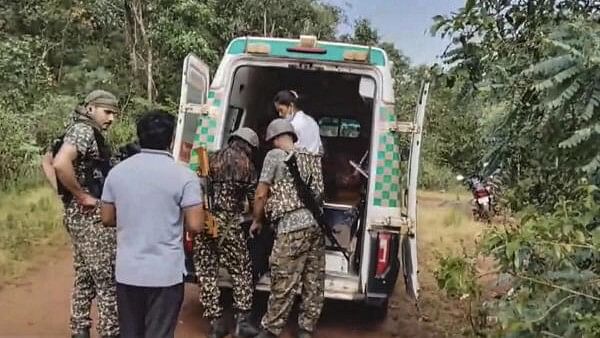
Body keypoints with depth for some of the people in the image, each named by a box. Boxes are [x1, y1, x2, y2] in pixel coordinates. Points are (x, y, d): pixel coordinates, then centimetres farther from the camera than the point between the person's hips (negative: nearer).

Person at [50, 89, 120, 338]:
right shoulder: (84, 131, -16)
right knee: (107, 281, -2)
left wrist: (66, 193, 11)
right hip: (91, 216, -10)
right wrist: (81, 196, -21)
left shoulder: (78, 130, 14)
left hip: (78, 215, 10)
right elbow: (61, 164, -32)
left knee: (84, 278, 17)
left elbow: (47, 162, 22)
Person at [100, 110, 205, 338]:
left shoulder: (117, 172, 2)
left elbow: (107, 219, 9)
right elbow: (195, 225, -13)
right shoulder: (183, 175, -12)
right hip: (166, 273, -4)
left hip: (127, 271, 4)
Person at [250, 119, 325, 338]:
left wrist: (257, 221, 13)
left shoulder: (275, 155, -1)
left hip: (291, 227, -7)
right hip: (316, 224, 7)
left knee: (284, 284, 1)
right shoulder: (312, 157, 17)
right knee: (314, 282, 11)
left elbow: (261, 195, -1)